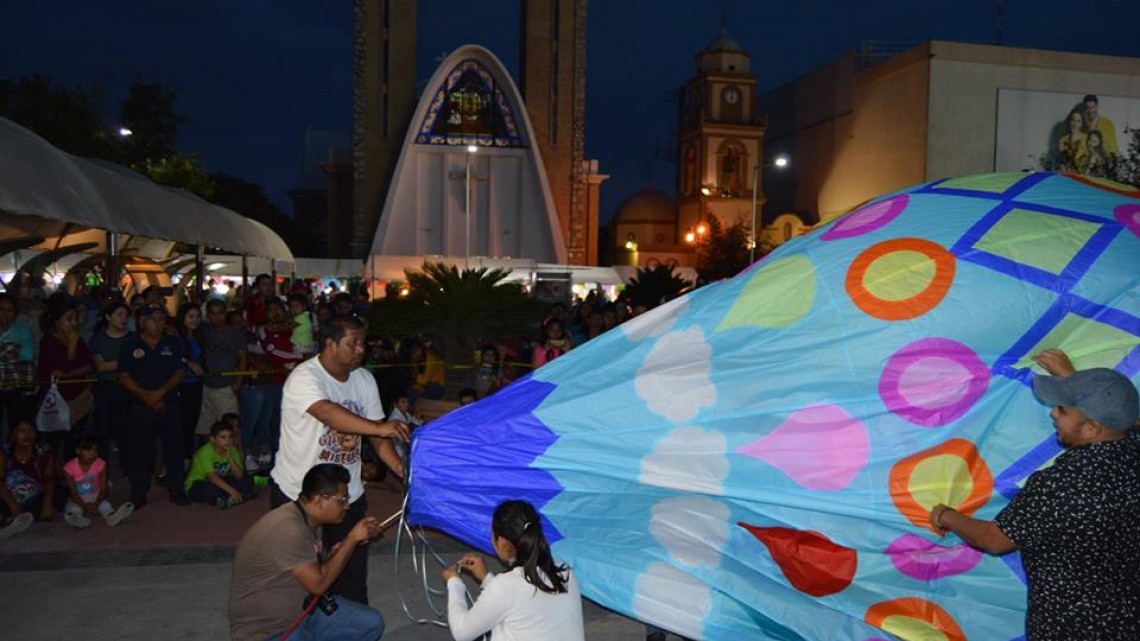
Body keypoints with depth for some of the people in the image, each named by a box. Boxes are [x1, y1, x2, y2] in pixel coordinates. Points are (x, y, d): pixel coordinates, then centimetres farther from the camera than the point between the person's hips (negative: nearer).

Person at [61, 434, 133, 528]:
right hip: (78, 500, 2)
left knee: (105, 505, -34)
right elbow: (73, 493, -16)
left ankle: (112, 516, -61)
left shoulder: (100, 464, -11)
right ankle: (81, 519, -57)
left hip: (96, 498, -1)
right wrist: (86, 507, -31)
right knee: (73, 509, -33)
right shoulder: (70, 468, -16)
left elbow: (104, 489, -11)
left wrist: (96, 504, -30)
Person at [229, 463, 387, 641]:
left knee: (371, 623, 2)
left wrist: (357, 540, -3)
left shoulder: (309, 519, 1)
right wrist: (351, 539, -19)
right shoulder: (288, 529, -28)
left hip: (304, 609, 9)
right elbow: (318, 584, -24)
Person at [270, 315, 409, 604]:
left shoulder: (364, 380, 0)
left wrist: (400, 467, -16)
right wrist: (379, 427, -53)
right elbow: (328, 413, -41)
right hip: (296, 491, -5)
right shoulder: (304, 378, -21)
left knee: (352, 569, 9)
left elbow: (376, 436, 0)